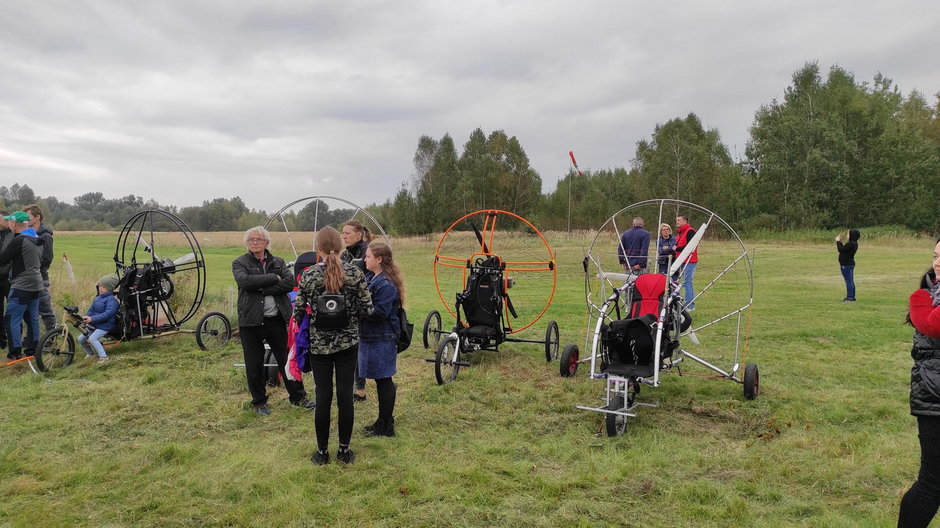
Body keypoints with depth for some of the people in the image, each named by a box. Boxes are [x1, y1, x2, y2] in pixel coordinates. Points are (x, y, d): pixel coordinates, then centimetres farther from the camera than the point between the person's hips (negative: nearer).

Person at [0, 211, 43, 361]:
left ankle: (15, 353, -2)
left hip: (21, 286, -9)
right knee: (32, 318, 13)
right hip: (36, 285, 9)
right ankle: (33, 349, 19)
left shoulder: (19, 240, -16)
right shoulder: (37, 239, 11)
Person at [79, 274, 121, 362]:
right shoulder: (97, 298, 12)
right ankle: (90, 353, 34)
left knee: (92, 338, -26)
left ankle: (103, 356, -19)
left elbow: (108, 314, -26)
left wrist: (92, 319, -28)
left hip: (105, 326, -9)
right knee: (81, 339, 11)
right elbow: (91, 309, 13)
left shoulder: (112, 300, -16)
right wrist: (87, 316, -10)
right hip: (94, 325, 9)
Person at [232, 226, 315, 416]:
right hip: (251, 321, -2)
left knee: (287, 359, 9)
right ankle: (259, 402, 24)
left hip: (277, 320, 2)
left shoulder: (278, 262, 8)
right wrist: (273, 278, -14)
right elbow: (245, 281, -20)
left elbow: (290, 283, -8)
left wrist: (262, 288, -17)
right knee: (254, 365, 8)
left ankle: (298, 397, 23)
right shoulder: (239, 263, 1)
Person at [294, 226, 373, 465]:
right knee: (345, 395, 8)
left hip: (319, 345, 0)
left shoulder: (308, 276, -8)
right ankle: (344, 450, 18)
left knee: (323, 396, 7)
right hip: (348, 343, 0)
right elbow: (367, 309, -7)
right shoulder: (354, 273, -8)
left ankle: (322, 452, 18)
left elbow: (298, 312, -4)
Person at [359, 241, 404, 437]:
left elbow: (380, 312, -24)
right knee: (381, 380, 17)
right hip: (371, 336, 9)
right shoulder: (371, 278, 11)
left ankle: (386, 426, 12)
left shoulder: (386, 285, -19)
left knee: (384, 380, 1)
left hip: (383, 339, -9)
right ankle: (383, 420, 30)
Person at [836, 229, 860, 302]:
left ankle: (850, 298, -3)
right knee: (850, 282, 15)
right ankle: (851, 297, 22)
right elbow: (843, 249, 16)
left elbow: (841, 250, -18)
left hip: (846, 265, -10)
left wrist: (838, 241, -6)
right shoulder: (854, 243, 11)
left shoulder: (850, 244, -20)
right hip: (850, 264, 10)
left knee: (849, 281, -6)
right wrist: (839, 241, 15)